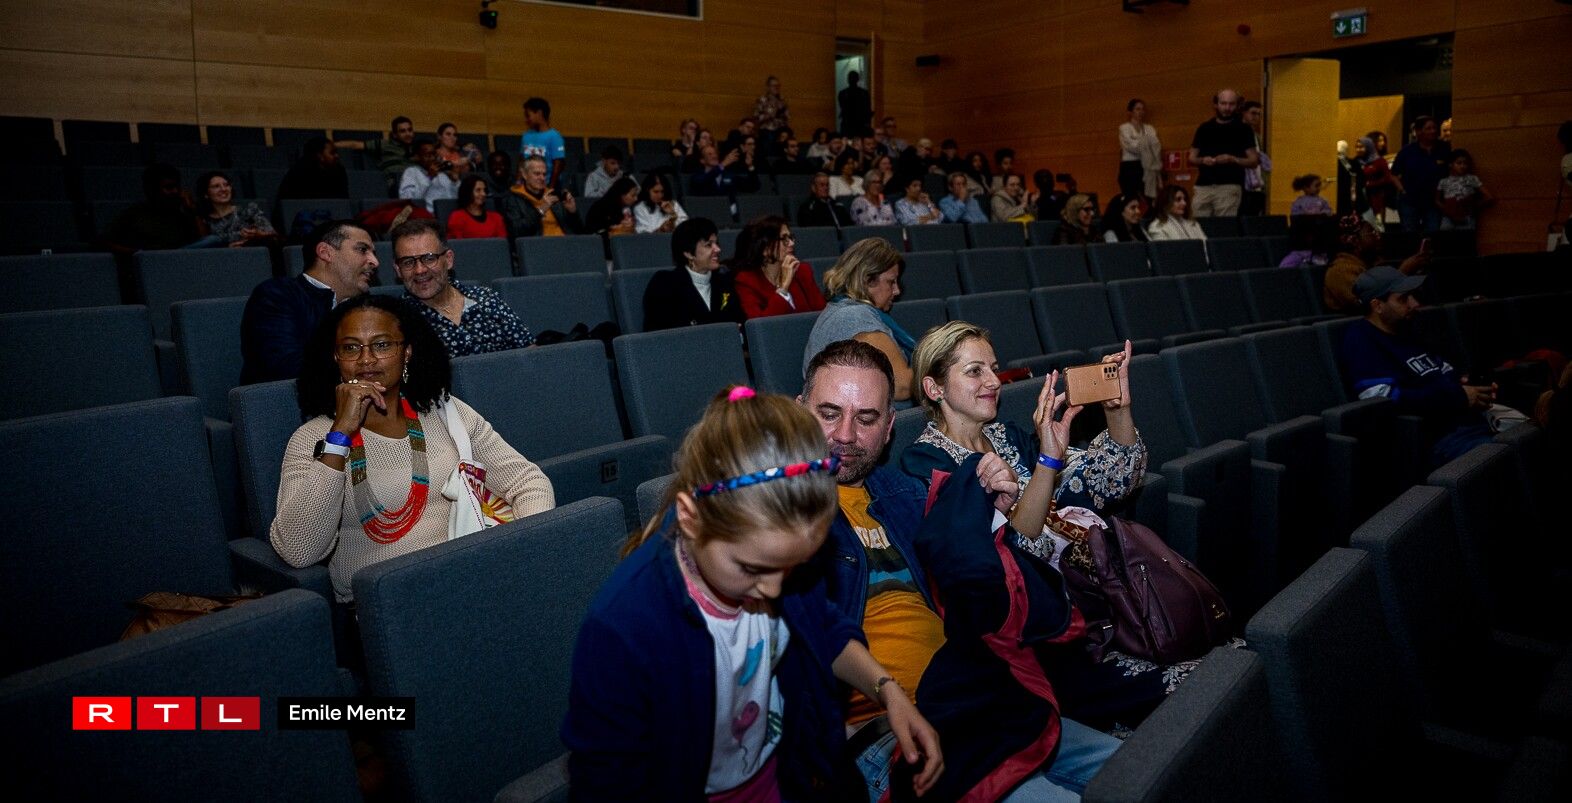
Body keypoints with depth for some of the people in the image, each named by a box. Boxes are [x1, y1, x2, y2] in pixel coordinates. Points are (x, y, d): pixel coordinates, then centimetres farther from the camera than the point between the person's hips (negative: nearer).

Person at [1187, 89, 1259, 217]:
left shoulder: (1243, 130, 6)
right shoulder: (1204, 128, 12)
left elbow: (1253, 161, 3)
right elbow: (1191, 158, 13)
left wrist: (1232, 159, -14)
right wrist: (1203, 160, -8)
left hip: (1229, 187, -2)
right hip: (1203, 186, 2)